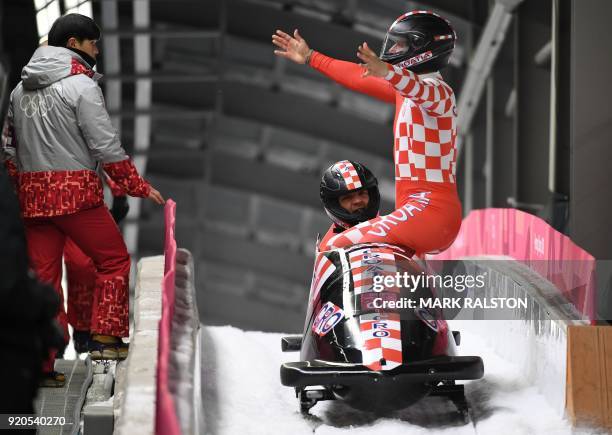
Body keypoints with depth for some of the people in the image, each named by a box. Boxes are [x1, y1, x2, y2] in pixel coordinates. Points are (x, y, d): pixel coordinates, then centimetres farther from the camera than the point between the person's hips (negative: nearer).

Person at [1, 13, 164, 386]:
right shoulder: (80, 83, -8)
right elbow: (106, 145, -10)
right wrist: (140, 187, -3)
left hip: (32, 194, 7)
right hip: (75, 192, -7)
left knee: (44, 275, 8)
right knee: (114, 259, 8)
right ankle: (106, 337, 2)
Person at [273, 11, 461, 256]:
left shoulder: (438, 90, -9)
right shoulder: (405, 92, 20)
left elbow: (422, 91, -34)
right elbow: (360, 78, 31)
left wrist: (387, 71, -54)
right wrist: (310, 58, 37)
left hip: (430, 208, -11)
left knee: (338, 248, -21)